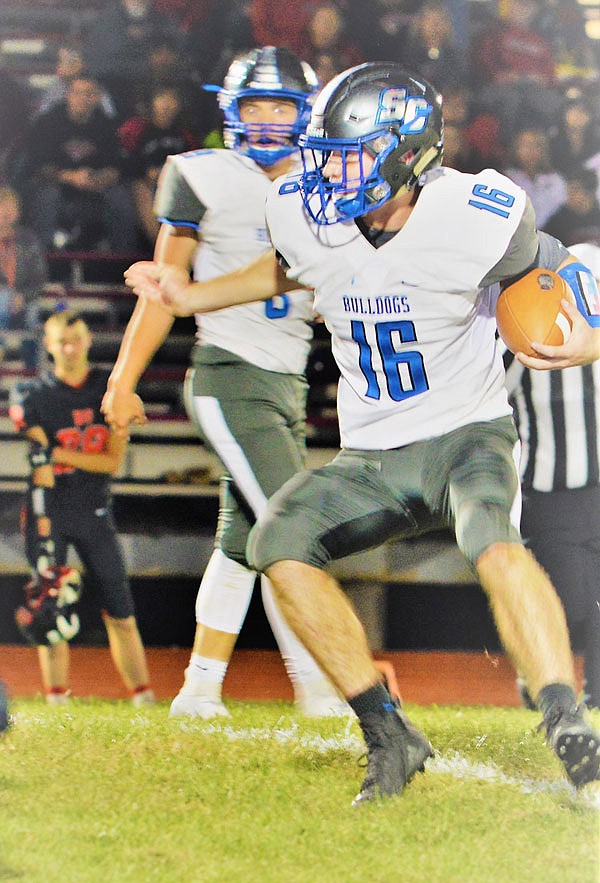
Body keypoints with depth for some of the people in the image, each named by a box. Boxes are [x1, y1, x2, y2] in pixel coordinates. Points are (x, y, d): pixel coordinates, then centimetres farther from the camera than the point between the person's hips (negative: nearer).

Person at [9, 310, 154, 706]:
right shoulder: (33, 398, -2)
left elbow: (114, 461, -3)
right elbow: (40, 472, -10)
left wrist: (56, 453, -14)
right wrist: (42, 528, -21)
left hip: (95, 510, 2)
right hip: (51, 510, -2)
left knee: (121, 613, -1)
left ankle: (143, 695, 2)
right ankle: (57, 699, -5)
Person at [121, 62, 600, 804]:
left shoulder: (477, 218, -18)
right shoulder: (304, 215, -7)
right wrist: (193, 297, 12)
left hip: (467, 434, -4)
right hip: (371, 459, 5)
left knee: (492, 540, -36)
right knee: (277, 544, -19)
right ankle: (388, 737, -11)